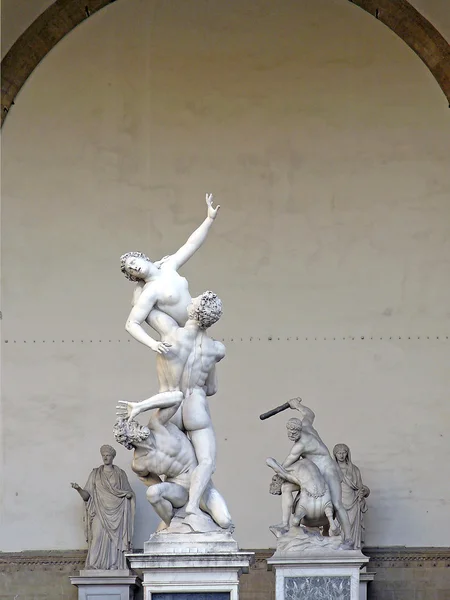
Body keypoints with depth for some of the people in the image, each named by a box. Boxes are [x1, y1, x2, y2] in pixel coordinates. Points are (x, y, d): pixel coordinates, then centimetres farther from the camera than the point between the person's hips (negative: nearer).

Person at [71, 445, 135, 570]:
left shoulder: (121, 474, 10)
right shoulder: (95, 474, 9)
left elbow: (129, 493, 16)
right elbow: (87, 495, 5)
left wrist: (129, 495, -7)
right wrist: (78, 489, -15)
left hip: (116, 514, 1)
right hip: (100, 513, -1)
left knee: (115, 540, -6)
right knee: (98, 539, -13)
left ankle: (114, 566, -4)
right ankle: (95, 567, -15)